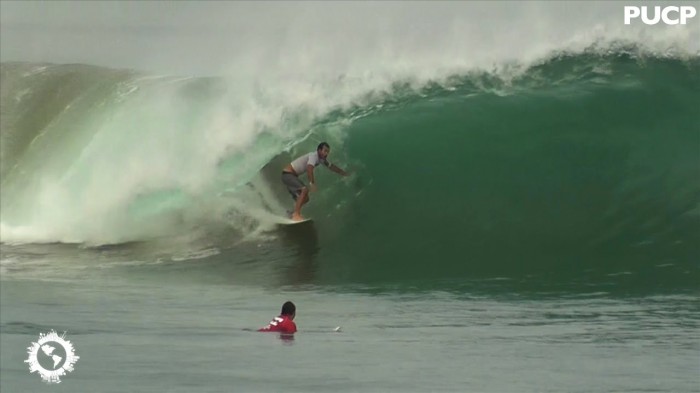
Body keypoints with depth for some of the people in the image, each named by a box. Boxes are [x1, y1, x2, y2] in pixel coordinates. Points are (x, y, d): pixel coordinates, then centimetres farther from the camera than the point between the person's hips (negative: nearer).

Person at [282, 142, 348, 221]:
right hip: (287, 174, -10)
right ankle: (296, 215, -31)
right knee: (304, 190, -28)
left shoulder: (321, 159, 9)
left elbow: (331, 166, 25)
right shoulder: (314, 156, -21)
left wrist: (344, 173, 30)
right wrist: (312, 183, -43)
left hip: (292, 176, 10)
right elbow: (309, 168, -38)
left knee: (305, 199, 9)